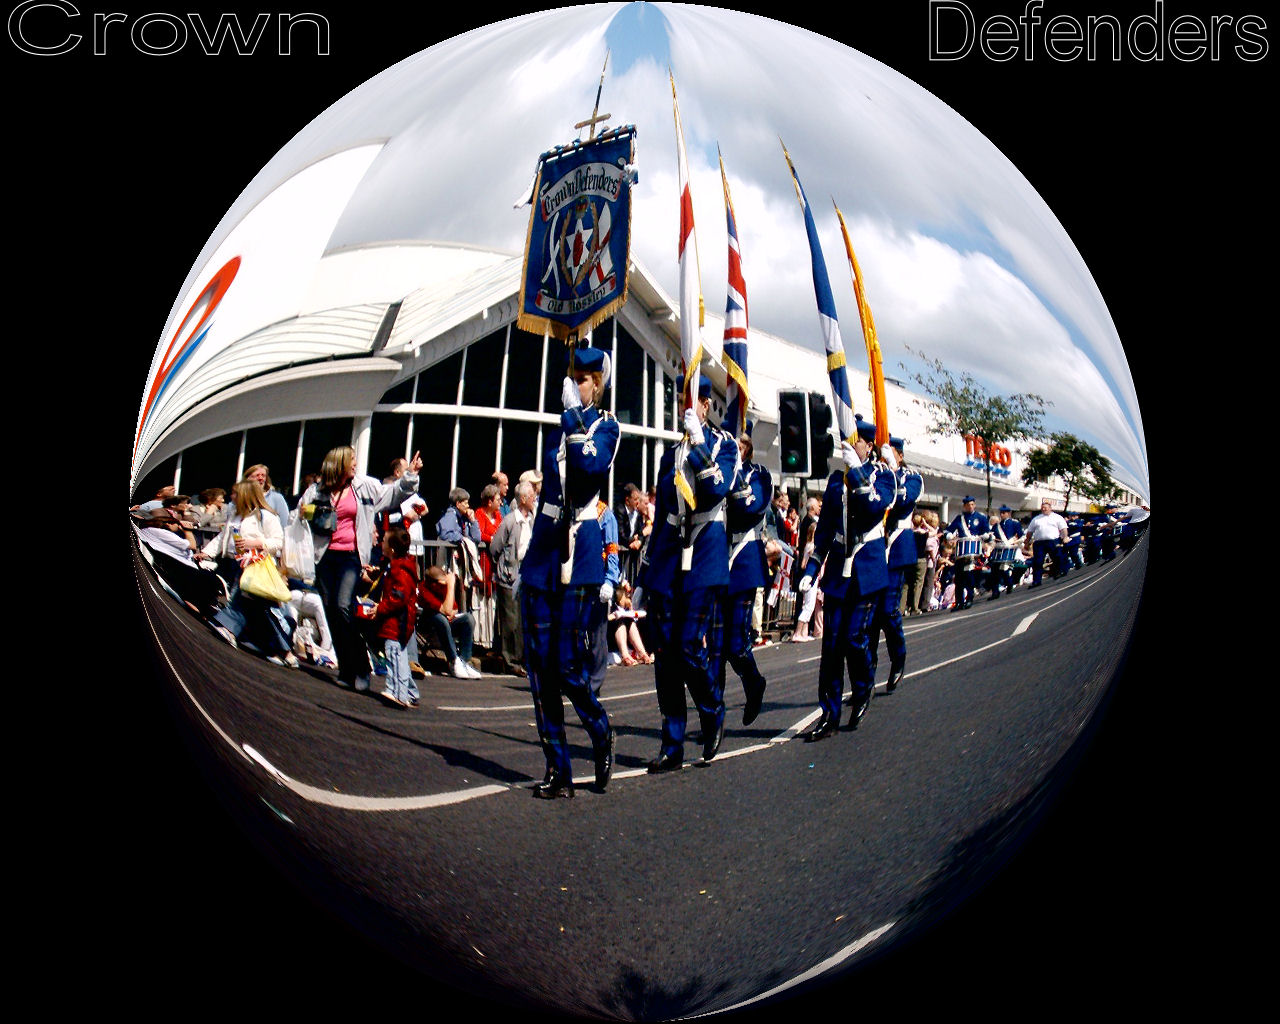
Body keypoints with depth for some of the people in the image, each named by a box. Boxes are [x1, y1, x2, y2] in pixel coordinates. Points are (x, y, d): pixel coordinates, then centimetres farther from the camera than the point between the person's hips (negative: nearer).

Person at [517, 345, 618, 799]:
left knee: (569, 667, -7)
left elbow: (592, 466, -21)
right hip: (542, 555, 6)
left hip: (579, 559, -5)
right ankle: (557, 771, 11)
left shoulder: (606, 425, 2)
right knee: (540, 667, 2)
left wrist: (576, 415, -15)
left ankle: (602, 736, 22)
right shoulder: (559, 429, 18)